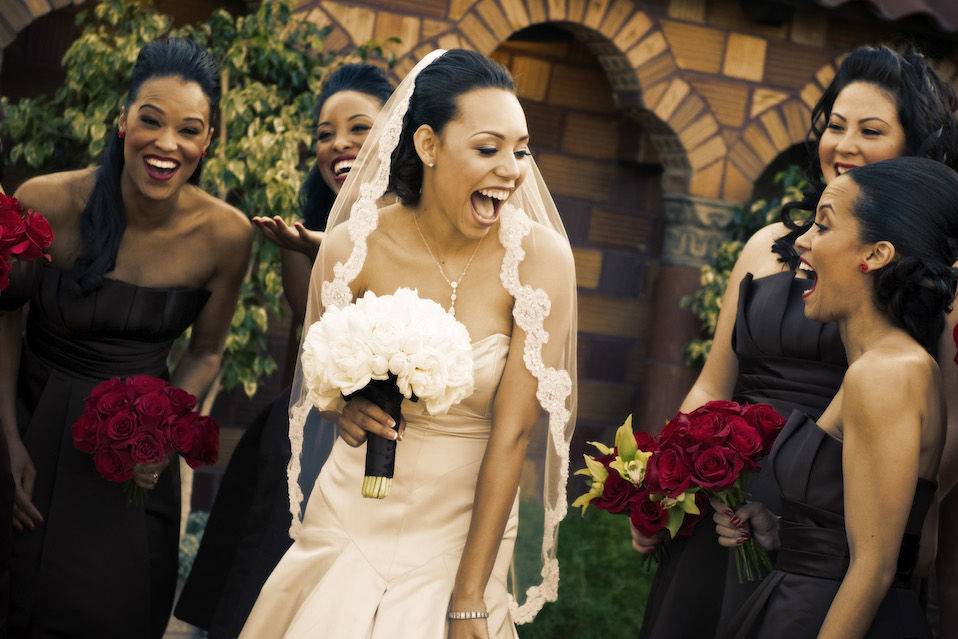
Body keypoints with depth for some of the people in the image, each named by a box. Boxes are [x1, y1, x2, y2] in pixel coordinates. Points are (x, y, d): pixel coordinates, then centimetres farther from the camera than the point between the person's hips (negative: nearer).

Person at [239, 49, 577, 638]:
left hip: (465, 526, -1)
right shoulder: (355, 246, -12)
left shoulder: (539, 257, -17)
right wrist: (344, 408, -17)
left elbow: (513, 434, -17)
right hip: (353, 515, 2)